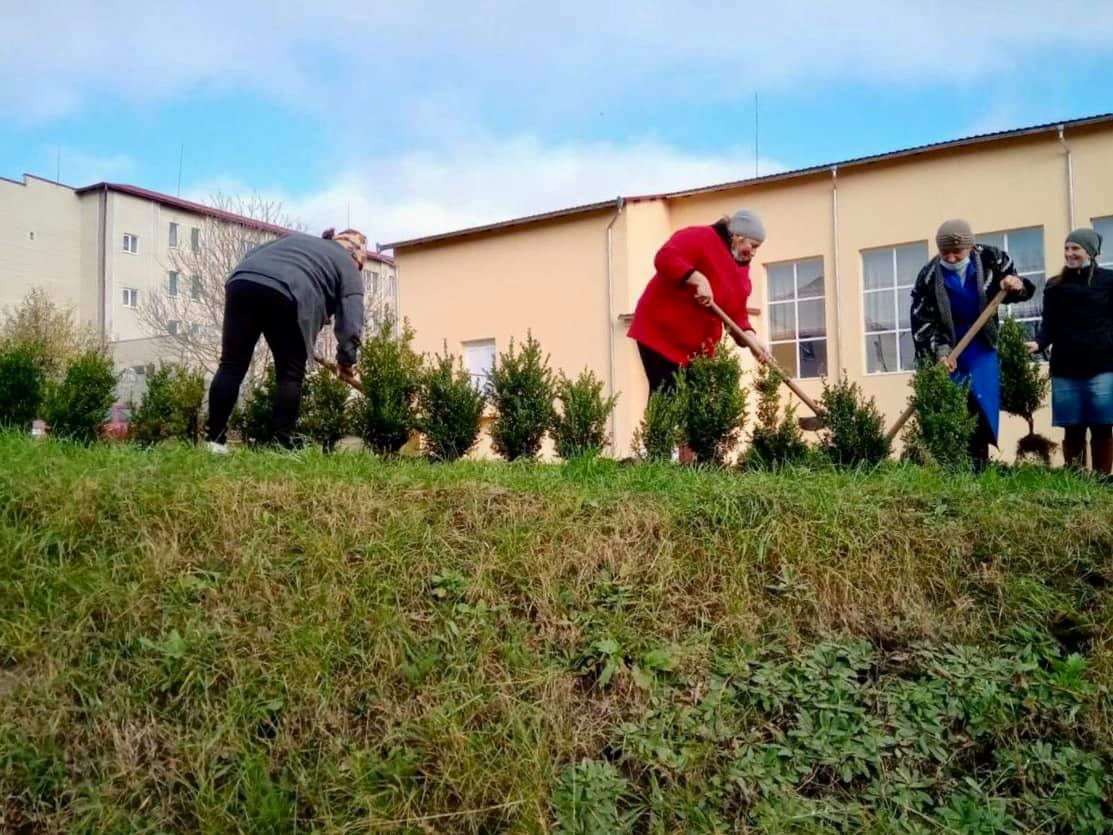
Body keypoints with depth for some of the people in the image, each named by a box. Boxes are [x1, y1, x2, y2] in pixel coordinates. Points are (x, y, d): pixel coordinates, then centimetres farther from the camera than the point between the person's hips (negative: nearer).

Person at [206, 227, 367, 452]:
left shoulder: (297, 237, 38)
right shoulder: (348, 267, 22)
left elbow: (251, 256, 31)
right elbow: (351, 318, 11)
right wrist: (346, 359, 16)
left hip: (243, 281, 5)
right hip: (287, 294, -4)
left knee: (232, 365, 7)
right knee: (290, 374, 8)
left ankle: (215, 440, 7)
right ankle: (283, 445, 4)